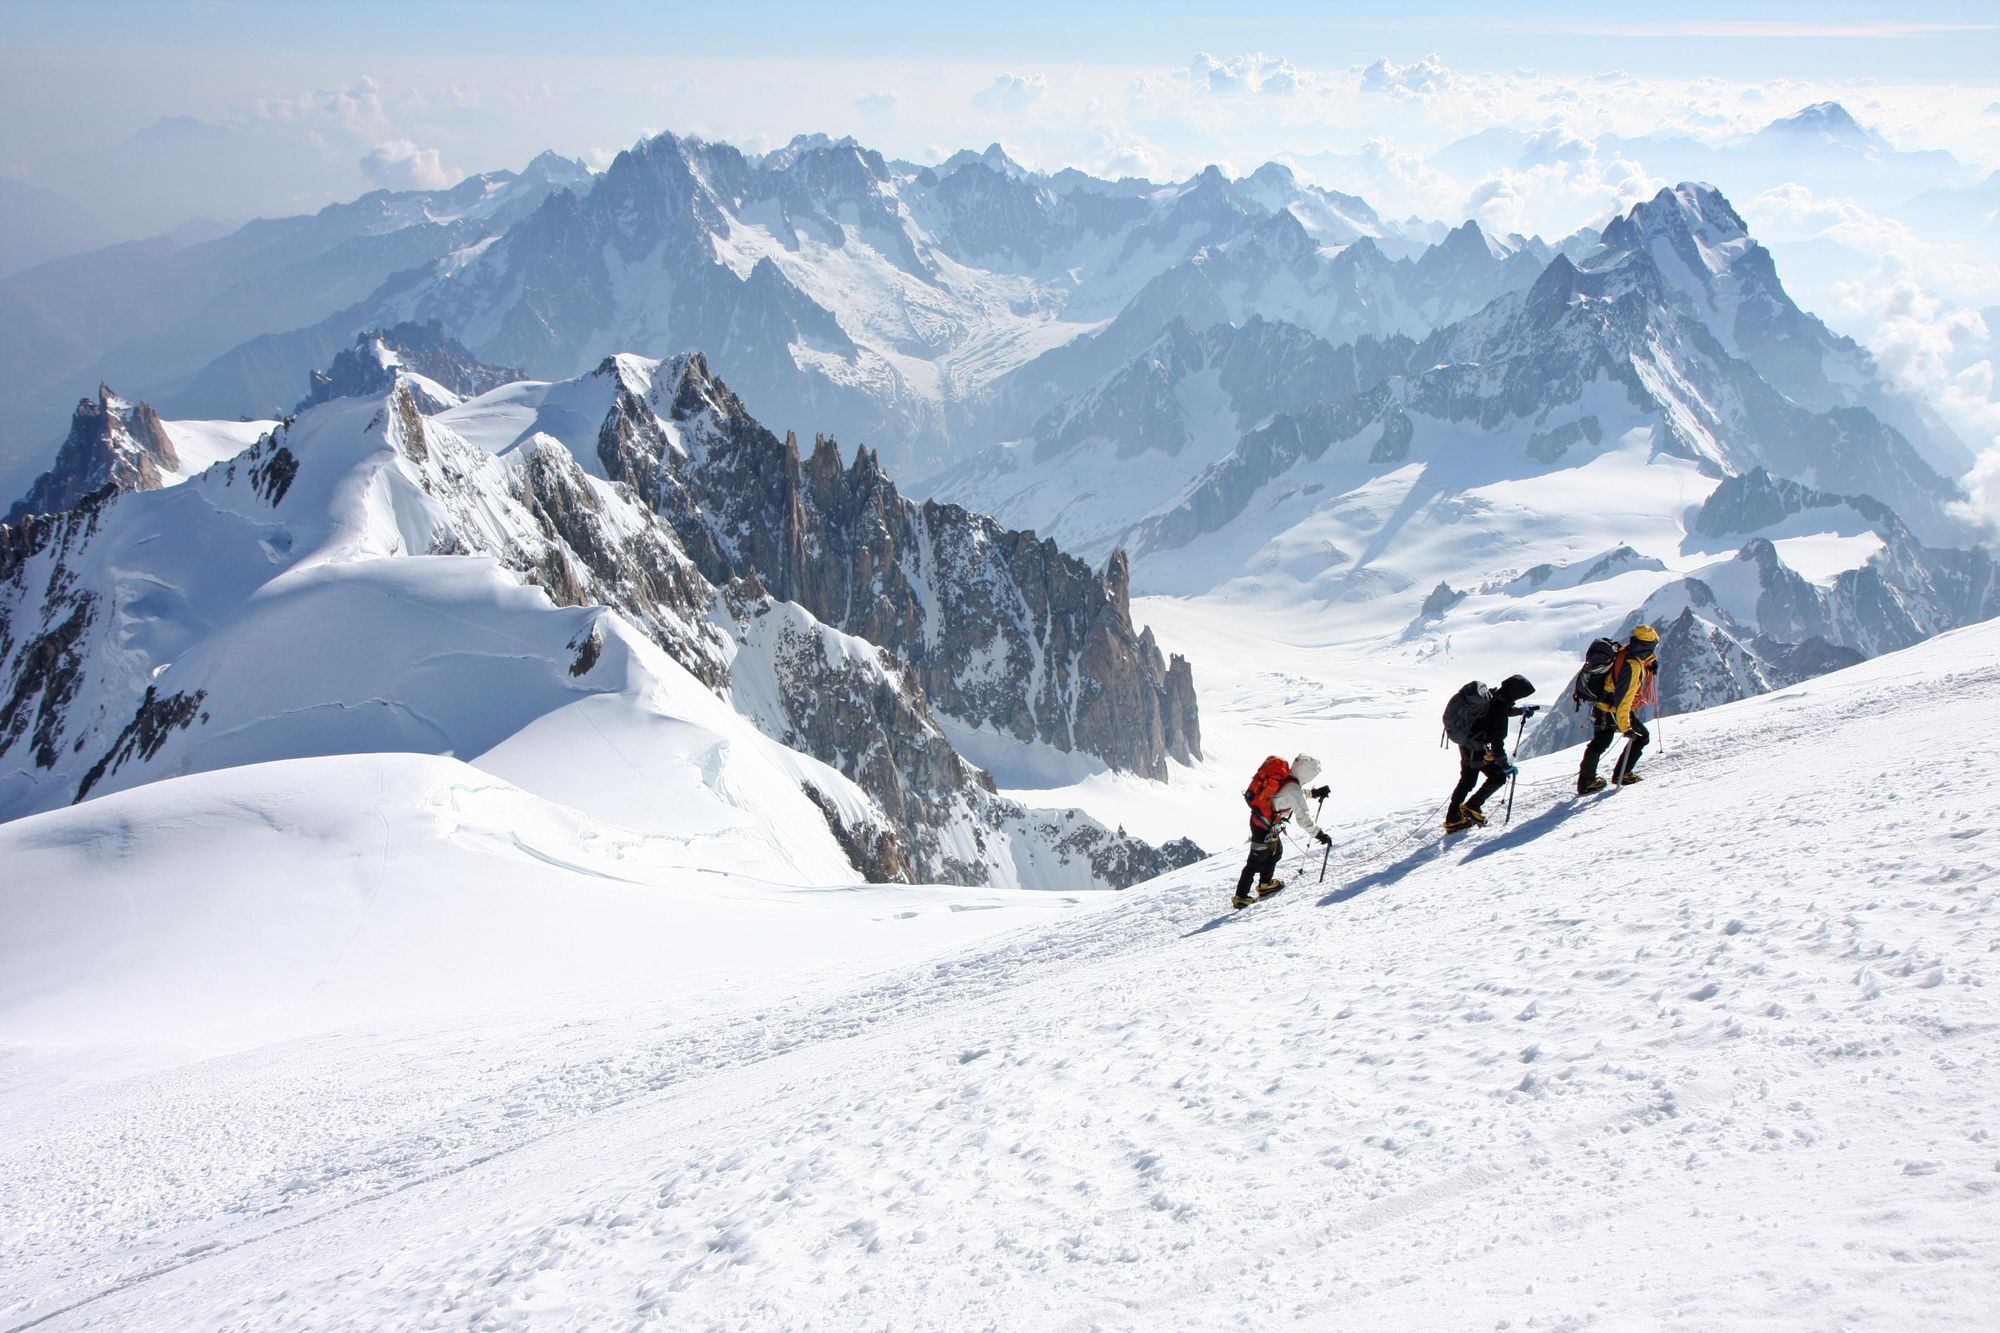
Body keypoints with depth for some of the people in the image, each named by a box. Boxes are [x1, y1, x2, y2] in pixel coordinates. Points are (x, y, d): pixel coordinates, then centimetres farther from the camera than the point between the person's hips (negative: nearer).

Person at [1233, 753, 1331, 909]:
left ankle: (1265, 884, 42)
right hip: (1265, 826, -9)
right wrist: (1319, 834, -21)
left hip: (1258, 819, 9)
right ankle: (1240, 897, 8)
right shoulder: (1293, 788, -26)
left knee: (1276, 851, 26)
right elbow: (1302, 818, -26)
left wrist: (1313, 793, 17)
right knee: (1257, 861, 2)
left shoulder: (1284, 775, -1)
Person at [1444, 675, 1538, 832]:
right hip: (1477, 749, -9)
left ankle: (1452, 820, 24)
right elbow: (1497, 739, -26)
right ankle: (1471, 807, 7)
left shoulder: (1491, 696, 2)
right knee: (1499, 776, 4)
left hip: (1466, 744, 9)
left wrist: (1520, 711, 35)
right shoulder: (1499, 705, -25)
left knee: (1466, 782, 19)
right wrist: (1505, 765, -20)